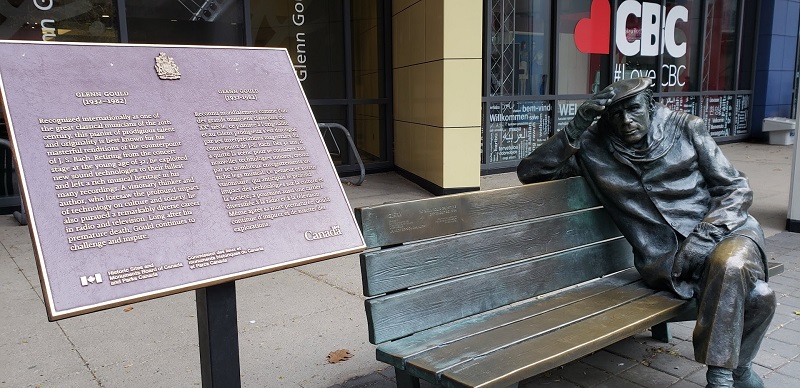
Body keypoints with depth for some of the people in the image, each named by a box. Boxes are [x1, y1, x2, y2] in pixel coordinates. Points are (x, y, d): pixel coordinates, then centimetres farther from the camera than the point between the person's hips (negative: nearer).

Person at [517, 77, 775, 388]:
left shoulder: (685, 127, 5)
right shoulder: (593, 149, 2)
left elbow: (737, 188, 5)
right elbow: (529, 173, -4)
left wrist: (705, 234, -14)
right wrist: (578, 126, -13)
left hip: (724, 228, 2)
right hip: (665, 257, -2)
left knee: (729, 265, -35)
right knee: (756, 297, -29)